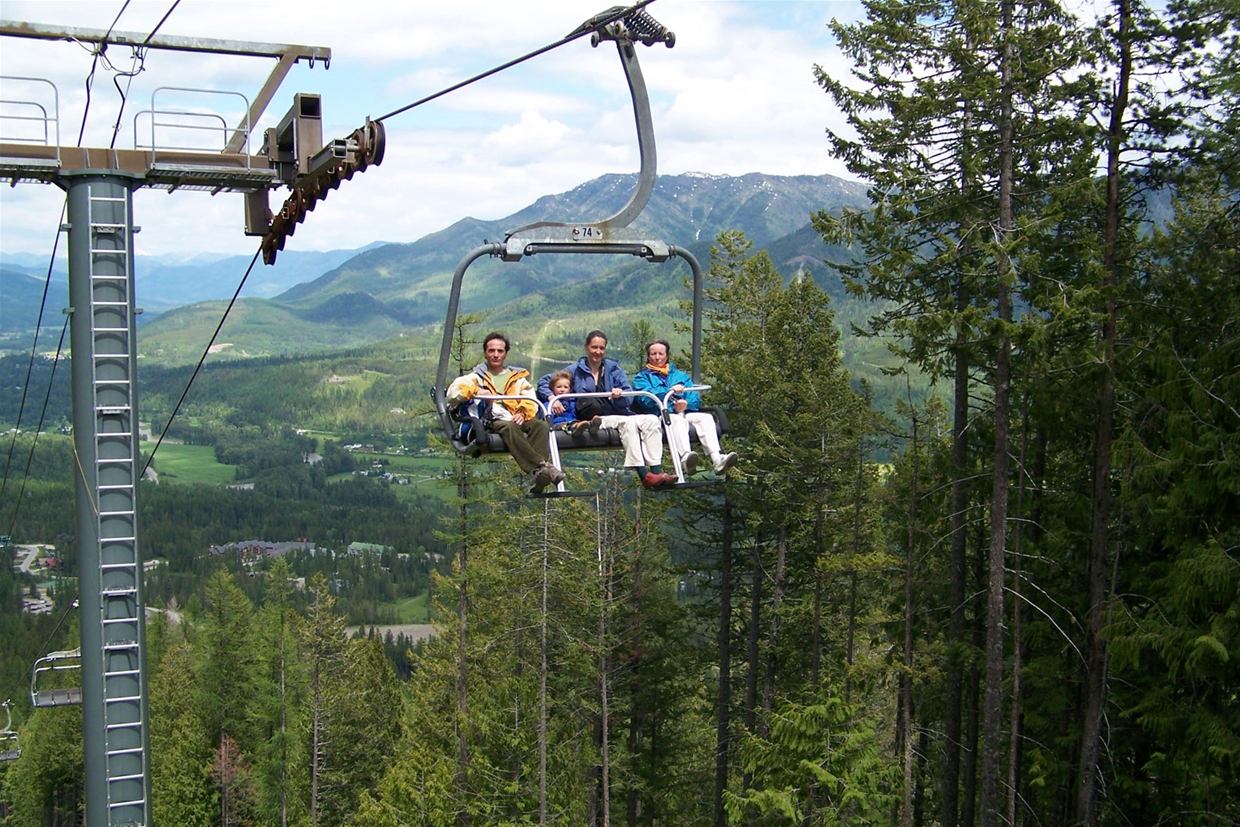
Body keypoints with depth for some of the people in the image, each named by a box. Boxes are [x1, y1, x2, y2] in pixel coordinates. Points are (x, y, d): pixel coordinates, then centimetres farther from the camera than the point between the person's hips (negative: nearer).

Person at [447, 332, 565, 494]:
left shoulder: (518, 377, 29)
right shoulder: (476, 376, 25)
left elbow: (530, 401, 13)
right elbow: (453, 392, 8)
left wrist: (523, 413, -10)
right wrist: (476, 391, -10)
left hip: (516, 420, 2)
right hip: (491, 422, -2)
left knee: (541, 425, -30)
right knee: (509, 428, -38)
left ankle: (537, 477, -50)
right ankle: (542, 465, -54)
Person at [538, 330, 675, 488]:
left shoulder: (613, 368, 20)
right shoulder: (576, 370, 14)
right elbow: (544, 382, 11)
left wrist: (620, 394, -17)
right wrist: (552, 398, -10)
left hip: (619, 413, 4)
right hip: (595, 420, -4)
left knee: (651, 420, -23)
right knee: (628, 422, -33)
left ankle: (656, 471, -35)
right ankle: (643, 475, -42)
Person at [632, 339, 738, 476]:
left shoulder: (680, 376, 32)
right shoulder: (642, 377, 20)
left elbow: (695, 398, 15)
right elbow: (646, 398, -3)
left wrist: (687, 403, -9)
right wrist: (670, 391, -16)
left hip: (685, 412, 4)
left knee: (705, 417, -27)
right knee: (676, 419, -38)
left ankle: (717, 459, -46)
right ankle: (685, 458, -65)